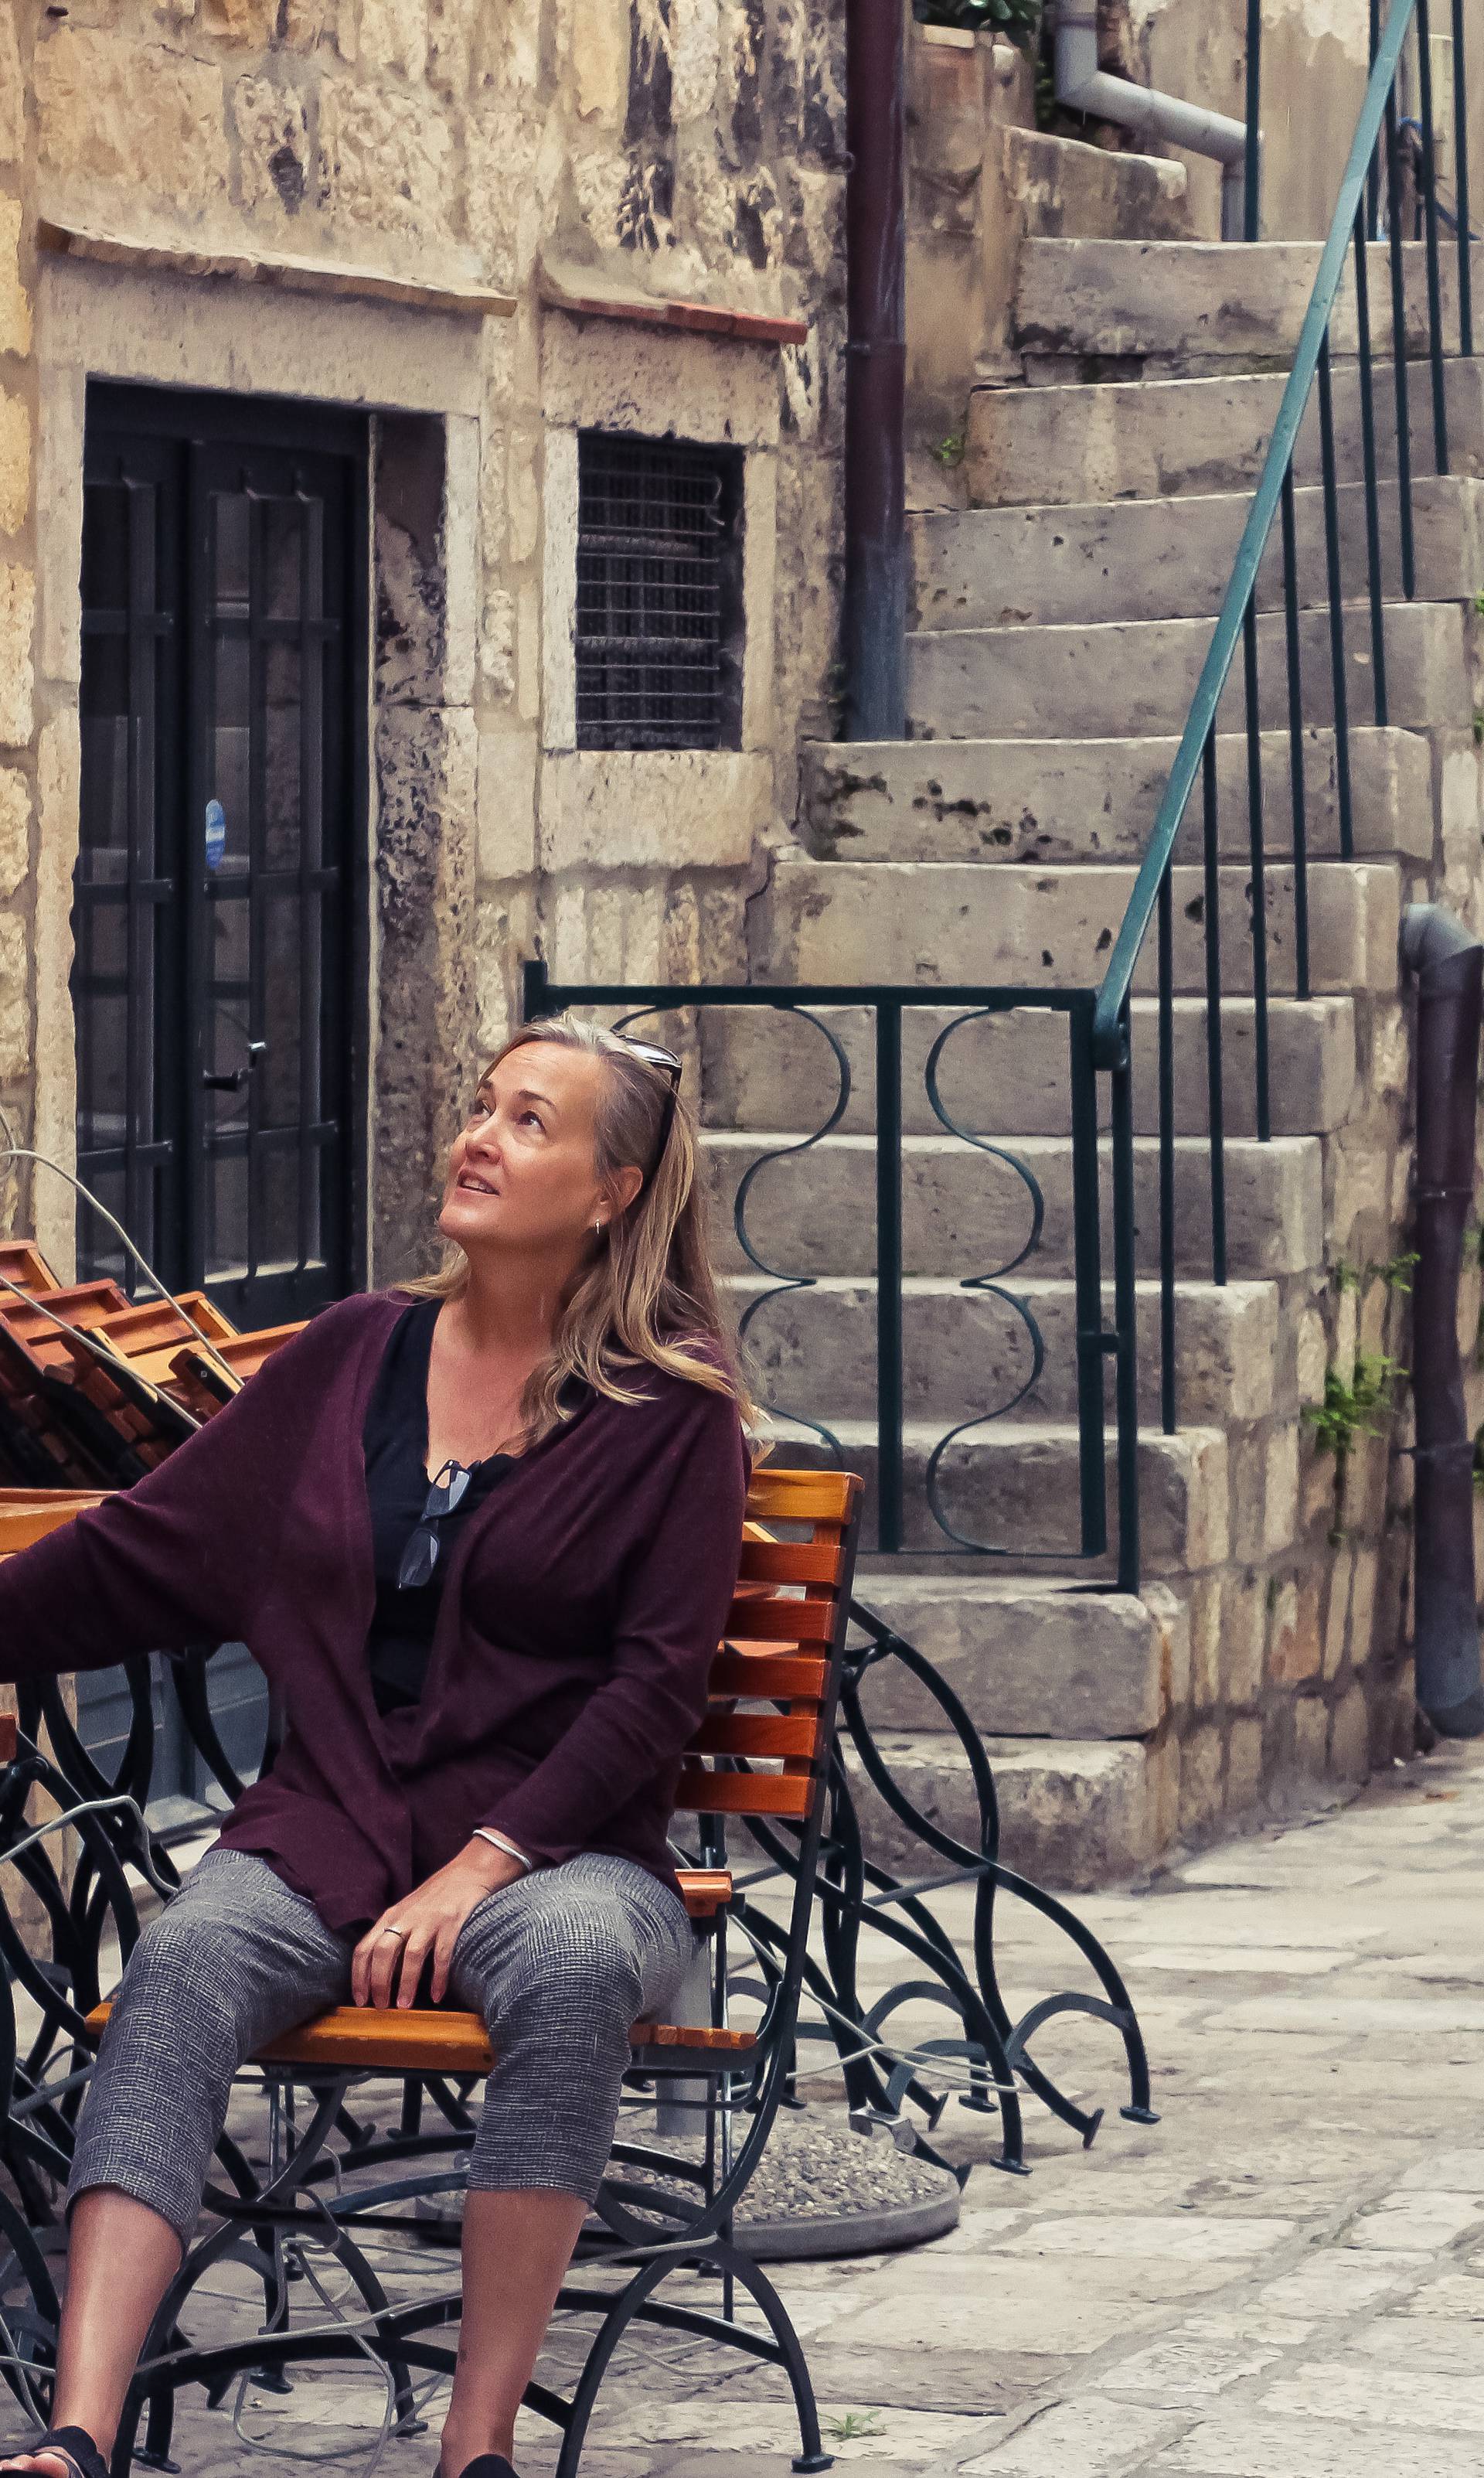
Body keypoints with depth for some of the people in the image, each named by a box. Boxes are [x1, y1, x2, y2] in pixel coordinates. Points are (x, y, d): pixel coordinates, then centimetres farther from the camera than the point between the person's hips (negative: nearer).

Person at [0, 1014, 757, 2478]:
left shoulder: (671, 1408, 2)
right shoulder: (354, 1356, 13)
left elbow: (658, 1680, -5)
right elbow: (142, 1554, 18)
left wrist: (479, 1870, -15)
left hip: (559, 1848, -2)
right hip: (323, 1833, 3)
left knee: (575, 1965, -38)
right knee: (184, 1961, -30)